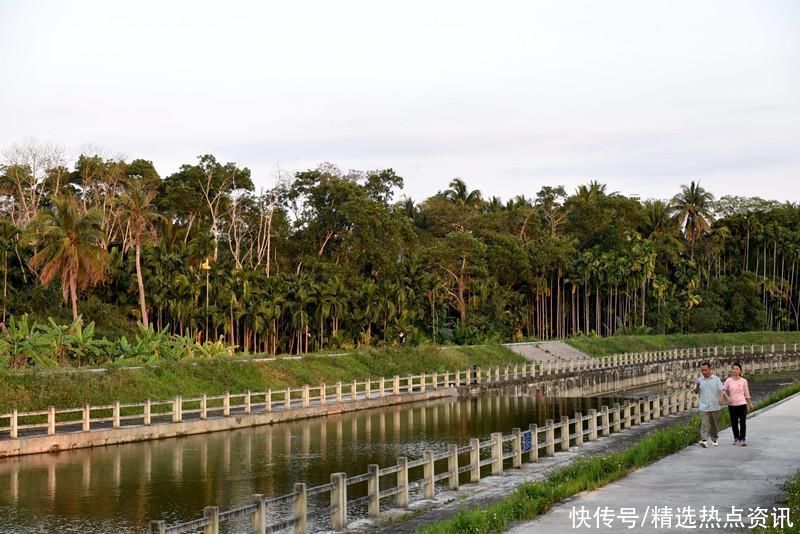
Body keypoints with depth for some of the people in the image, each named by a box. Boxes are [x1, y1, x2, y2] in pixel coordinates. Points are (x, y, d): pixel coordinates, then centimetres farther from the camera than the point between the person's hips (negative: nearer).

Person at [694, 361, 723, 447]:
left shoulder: (716, 379, 0)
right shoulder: (699, 380, 7)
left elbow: (721, 390, -5)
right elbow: (696, 392, 10)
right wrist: (697, 386, -12)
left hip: (715, 407, 0)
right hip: (704, 407, 0)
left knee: (715, 424, 11)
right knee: (704, 424, -11)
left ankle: (714, 439, 26)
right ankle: (704, 440, -20)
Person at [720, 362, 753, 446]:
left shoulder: (743, 381, 2)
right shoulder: (728, 381, 1)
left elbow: (746, 393, 10)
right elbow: (723, 390, -5)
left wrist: (750, 404, 14)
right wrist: (727, 397, -23)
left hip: (742, 404, -1)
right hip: (732, 405, 1)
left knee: (743, 422, -5)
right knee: (734, 423, 9)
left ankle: (742, 439, 0)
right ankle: (736, 438, 24)